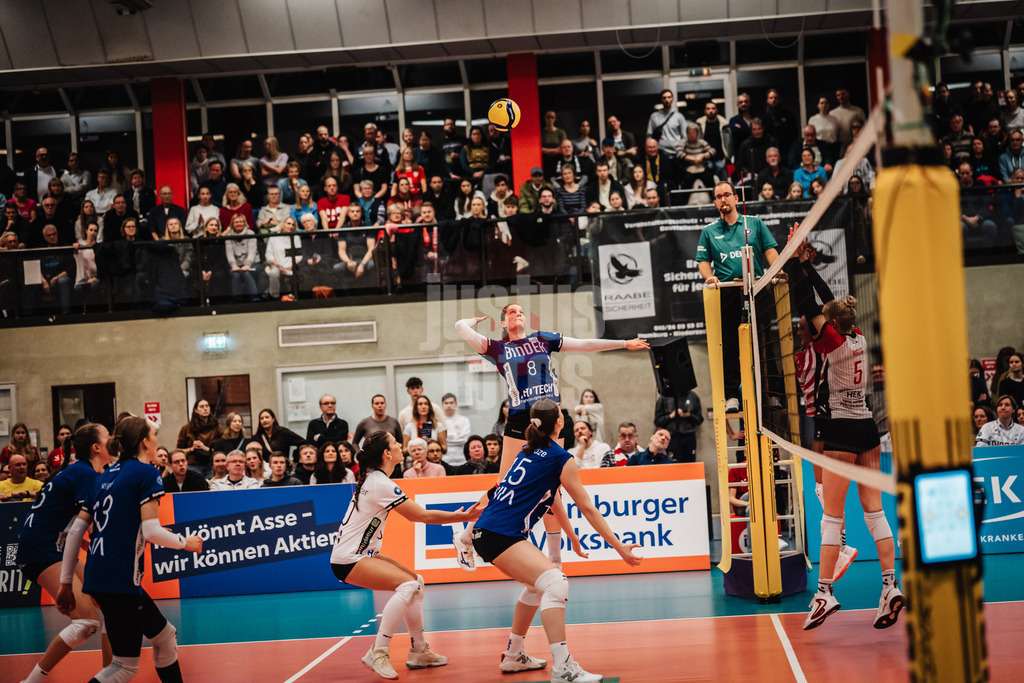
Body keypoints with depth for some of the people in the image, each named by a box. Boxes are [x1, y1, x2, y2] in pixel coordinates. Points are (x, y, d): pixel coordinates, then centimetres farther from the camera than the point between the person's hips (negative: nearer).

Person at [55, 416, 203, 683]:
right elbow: (151, 531, -14)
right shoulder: (146, 473, -6)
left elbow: (76, 530, 13)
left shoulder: (105, 477, 16)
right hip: (119, 579, -9)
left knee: (166, 636, 20)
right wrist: (185, 542, 5)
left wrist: (66, 583, 16)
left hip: (97, 577, 9)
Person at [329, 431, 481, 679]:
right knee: (407, 585, -24)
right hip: (348, 560, -10)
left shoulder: (372, 477, 10)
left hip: (363, 553, 10)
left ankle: (419, 652, 15)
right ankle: (378, 653, -22)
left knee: (416, 582, 11)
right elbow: (422, 515, -16)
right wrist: (463, 517, -10)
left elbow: (412, 515, 18)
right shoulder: (381, 484, -20)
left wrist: (452, 515, 13)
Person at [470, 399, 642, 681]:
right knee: (555, 583, -20)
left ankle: (513, 656, 36)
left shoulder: (529, 452, 18)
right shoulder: (562, 459, -5)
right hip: (500, 536, -9)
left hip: (485, 531, 9)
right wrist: (619, 546, 6)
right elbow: (588, 509, 0)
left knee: (537, 584, 26)